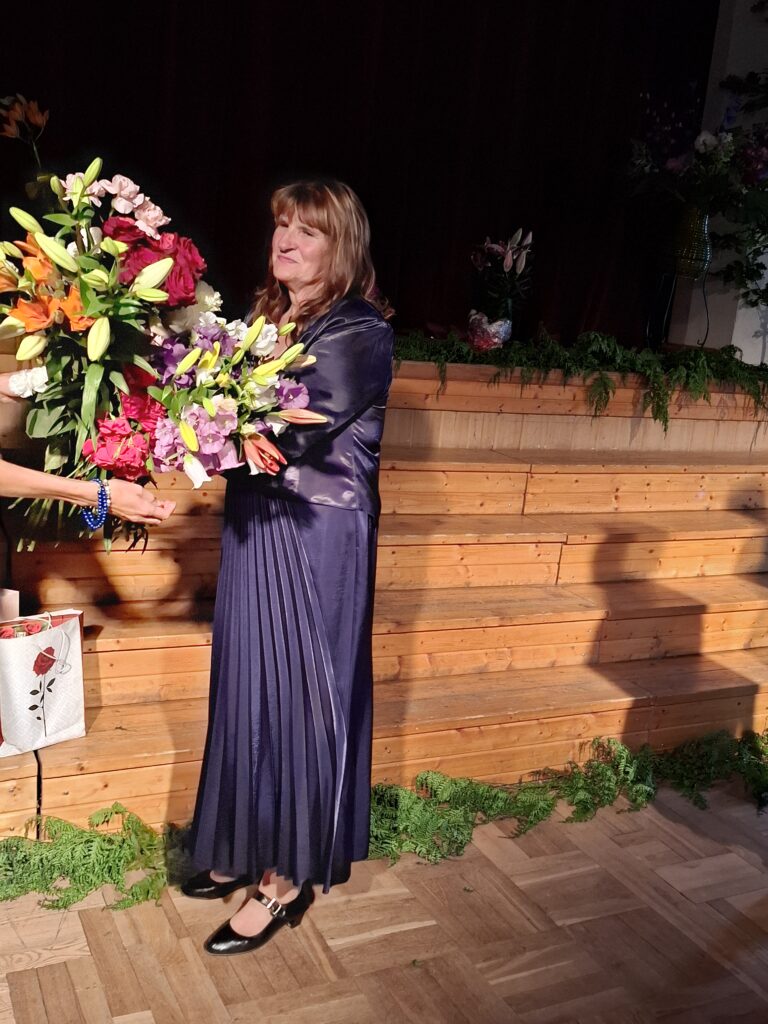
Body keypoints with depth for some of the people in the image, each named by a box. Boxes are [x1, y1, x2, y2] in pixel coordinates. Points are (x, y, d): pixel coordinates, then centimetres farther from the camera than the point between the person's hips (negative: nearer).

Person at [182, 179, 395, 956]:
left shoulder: (358, 332, -12)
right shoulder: (265, 315, 12)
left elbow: (295, 432, -22)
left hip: (318, 534, -7)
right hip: (257, 523, 8)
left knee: (298, 689, 1)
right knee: (249, 683, 15)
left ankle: (290, 874, 18)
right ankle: (248, 845, 33)